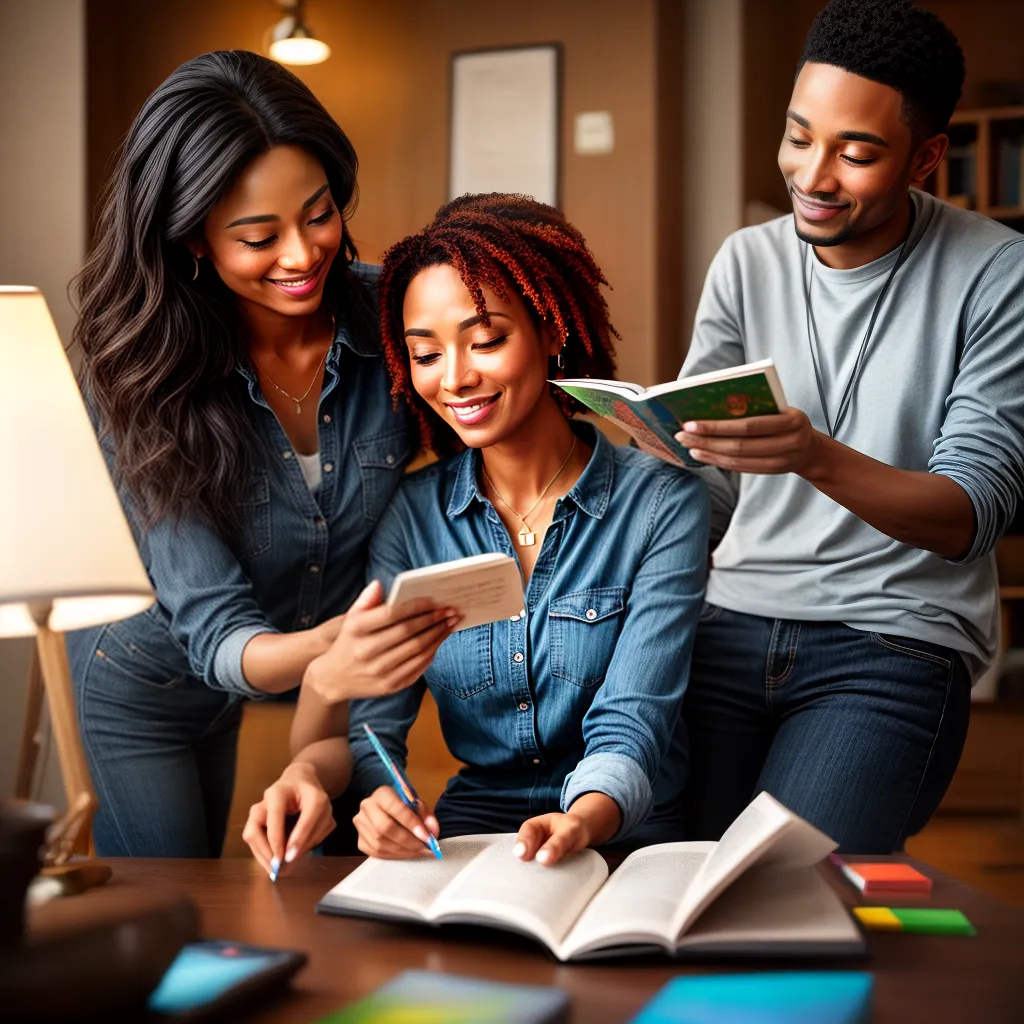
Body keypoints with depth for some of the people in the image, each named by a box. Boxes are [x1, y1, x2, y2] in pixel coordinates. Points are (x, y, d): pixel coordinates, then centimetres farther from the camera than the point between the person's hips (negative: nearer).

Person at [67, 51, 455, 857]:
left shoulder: (392, 315, -21)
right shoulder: (139, 379, -28)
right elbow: (214, 632, -32)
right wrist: (328, 648, -53)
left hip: (334, 672, 4)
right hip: (149, 689, -3)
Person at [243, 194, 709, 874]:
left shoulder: (661, 504, -6)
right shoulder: (414, 516, 5)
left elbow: (629, 728, -14)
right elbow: (375, 721, -1)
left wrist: (583, 822, -38)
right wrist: (310, 773, -25)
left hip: (624, 839, -3)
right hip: (467, 833, 4)